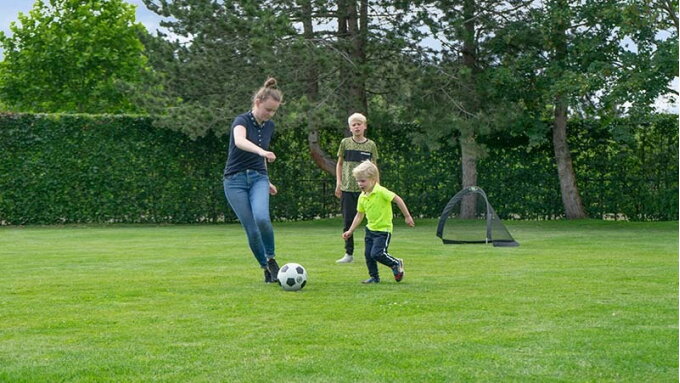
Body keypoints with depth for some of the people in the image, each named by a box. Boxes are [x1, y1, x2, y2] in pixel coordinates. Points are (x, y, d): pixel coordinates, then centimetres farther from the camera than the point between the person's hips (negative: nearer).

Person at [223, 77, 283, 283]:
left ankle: (271, 258, -5)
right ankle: (266, 268, 9)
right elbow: (240, 141, -39)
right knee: (251, 230, -8)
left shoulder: (269, 126, 6)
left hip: (258, 177, 4)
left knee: (262, 218, -25)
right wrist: (261, 151, -57)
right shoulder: (242, 121, -14)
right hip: (236, 180, -4)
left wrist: (267, 181, 26)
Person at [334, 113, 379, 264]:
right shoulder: (345, 143, 4)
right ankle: (349, 254, 11)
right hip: (347, 189, 1)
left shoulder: (371, 145, 4)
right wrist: (338, 182, 4)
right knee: (348, 221, 3)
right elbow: (340, 163, 12)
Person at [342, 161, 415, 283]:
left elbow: (397, 199, -17)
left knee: (377, 254, -16)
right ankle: (374, 277, 20)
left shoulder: (381, 192, -19)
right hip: (370, 229, 7)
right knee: (368, 254, 5)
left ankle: (396, 264, 9)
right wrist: (350, 231, 9)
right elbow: (359, 215, 13)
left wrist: (407, 216, -14)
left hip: (383, 229, -7)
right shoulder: (362, 197, 3)